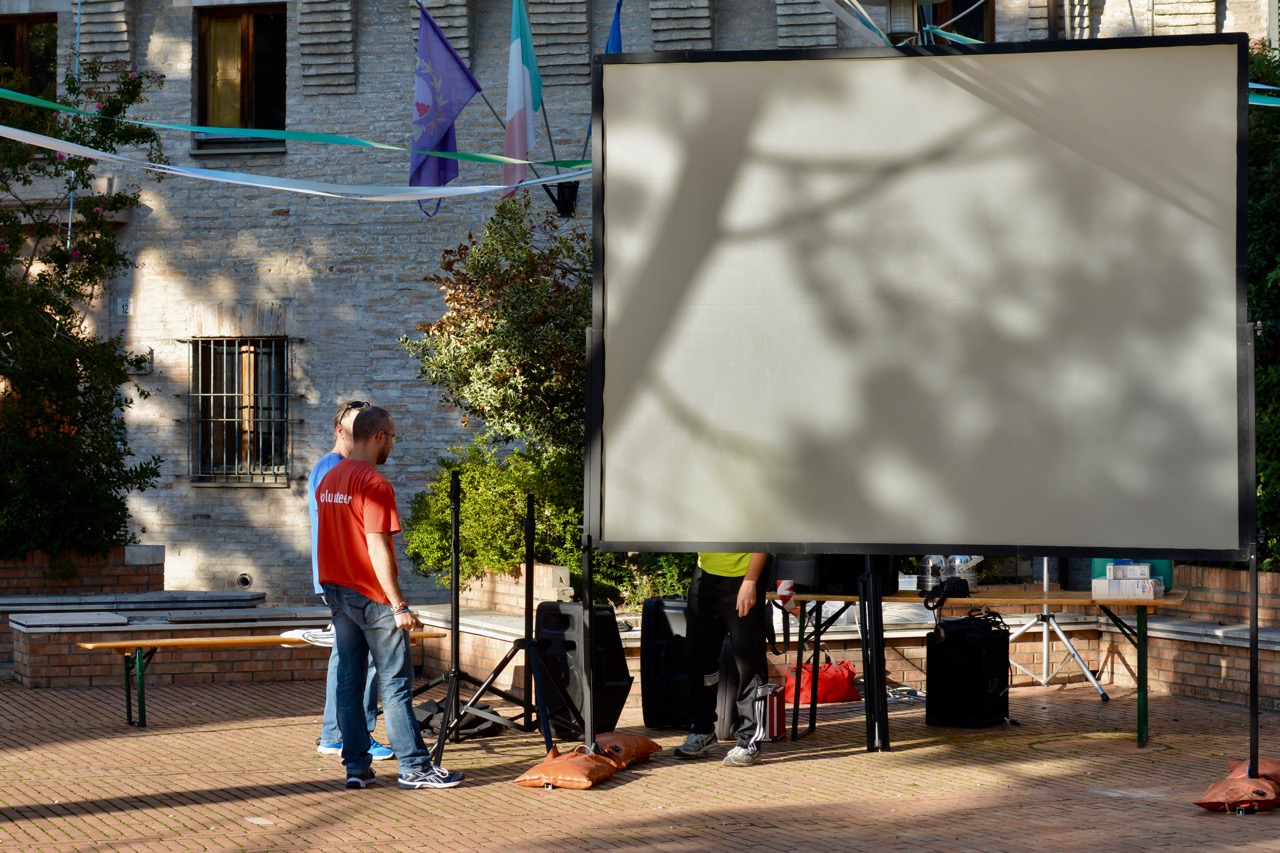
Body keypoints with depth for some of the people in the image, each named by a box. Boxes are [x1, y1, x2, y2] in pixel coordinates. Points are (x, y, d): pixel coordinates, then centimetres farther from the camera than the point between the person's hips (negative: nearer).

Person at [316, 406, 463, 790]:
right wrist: (399, 605, -18)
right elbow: (377, 548, -21)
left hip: (337, 592, 8)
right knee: (396, 683, -2)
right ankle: (414, 766, 0)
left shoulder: (329, 481, 10)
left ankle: (356, 766, 9)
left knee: (348, 682, 8)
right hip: (372, 597, -8)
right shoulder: (374, 484, -17)